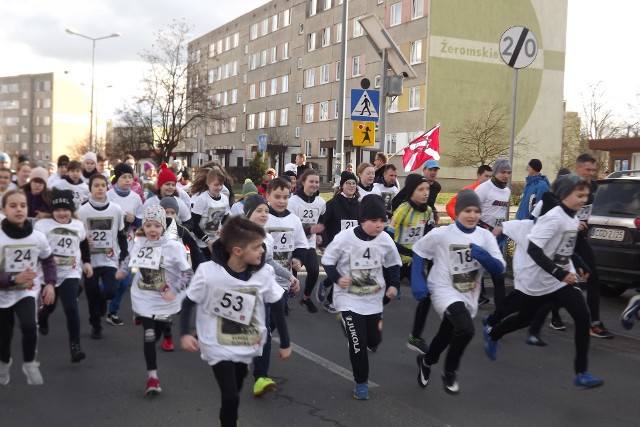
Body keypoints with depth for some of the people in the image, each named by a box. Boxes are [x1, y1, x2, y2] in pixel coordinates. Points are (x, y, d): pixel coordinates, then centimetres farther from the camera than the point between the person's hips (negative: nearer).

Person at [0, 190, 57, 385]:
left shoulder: (38, 237, -10)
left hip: (27, 291, 0)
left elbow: (48, 261, 9)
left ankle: (29, 364, 2)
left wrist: (50, 283, -3)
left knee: (29, 325, -25)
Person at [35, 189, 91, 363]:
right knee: (50, 306, 17)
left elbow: (84, 244, 22)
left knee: (71, 308, -12)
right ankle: (42, 315, 56)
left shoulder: (78, 225, 7)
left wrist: (87, 262, 17)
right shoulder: (42, 225, -8)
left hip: (70, 272, 1)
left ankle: (75, 346, -7)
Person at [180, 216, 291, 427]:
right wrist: (184, 333, -14)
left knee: (234, 392, 21)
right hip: (218, 346, -4)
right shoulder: (208, 272, -24)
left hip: (248, 345, 4)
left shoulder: (264, 272, -15)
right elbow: (188, 302, -7)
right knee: (230, 397, -12)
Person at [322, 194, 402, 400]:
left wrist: (394, 285, -5)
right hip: (349, 299, -4)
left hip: (373, 299, 4)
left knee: (374, 340, 14)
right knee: (358, 343, -7)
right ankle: (361, 382, 15)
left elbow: (394, 264, 8)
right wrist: (337, 278, -23)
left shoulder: (385, 240, -9)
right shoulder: (345, 238, -19)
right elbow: (327, 260, -8)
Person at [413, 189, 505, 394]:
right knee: (466, 329, -28)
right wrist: (418, 282, -9)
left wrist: (483, 256, -27)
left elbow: (499, 269, -7)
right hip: (445, 291, -5)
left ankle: (426, 361, 53)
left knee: (446, 336, 21)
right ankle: (449, 372, -2)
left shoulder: (486, 236, -5)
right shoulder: (441, 234, -14)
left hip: (469, 297, 5)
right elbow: (418, 251, -1)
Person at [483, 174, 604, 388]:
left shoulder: (573, 219, 5)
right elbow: (533, 249, -29)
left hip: (563, 279, 7)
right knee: (525, 318, 13)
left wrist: (576, 268, 10)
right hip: (538, 281, -7)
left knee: (582, 318, -9)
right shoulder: (553, 218, -22)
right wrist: (560, 273, -31)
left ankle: (581, 373, -1)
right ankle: (492, 334, 44)